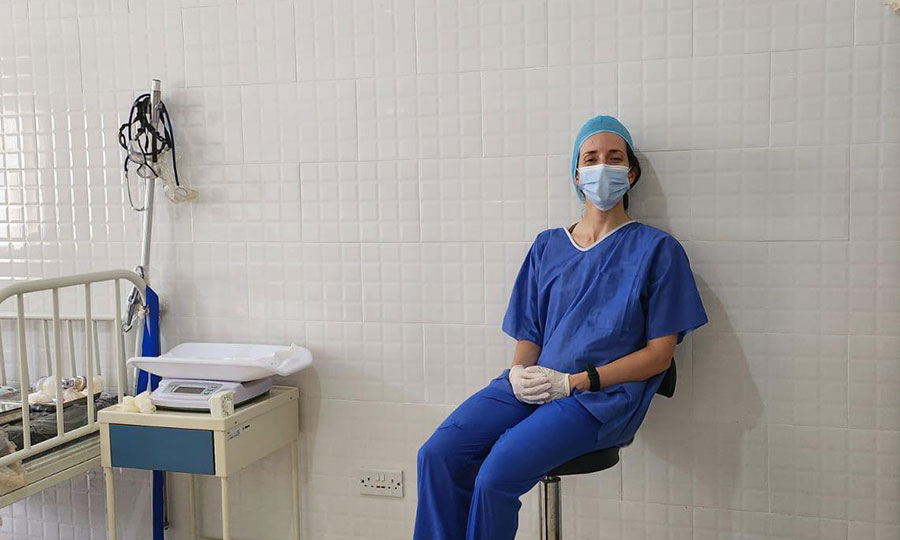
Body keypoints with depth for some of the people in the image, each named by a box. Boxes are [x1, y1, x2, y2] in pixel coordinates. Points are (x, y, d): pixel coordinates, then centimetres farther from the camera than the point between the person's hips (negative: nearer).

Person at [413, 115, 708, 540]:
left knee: (496, 474, -27)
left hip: (602, 397, -4)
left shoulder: (657, 250, 6)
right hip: (531, 387, 5)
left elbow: (659, 354, 1)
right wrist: (518, 373, -5)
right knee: (436, 456, -19)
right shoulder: (547, 246, 20)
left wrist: (573, 381, -10)